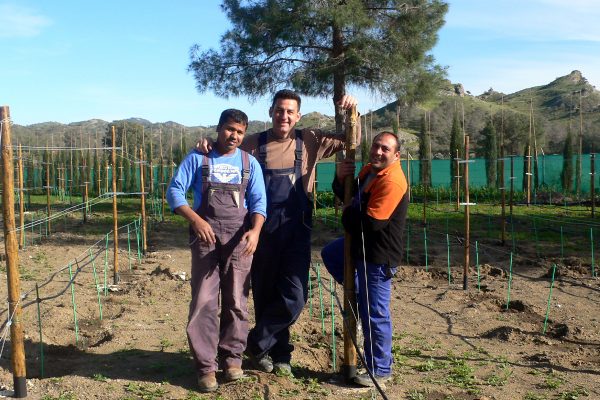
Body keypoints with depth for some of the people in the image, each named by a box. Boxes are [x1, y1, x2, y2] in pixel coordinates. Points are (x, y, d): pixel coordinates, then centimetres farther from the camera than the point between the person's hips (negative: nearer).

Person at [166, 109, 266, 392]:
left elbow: (259, 201, 3)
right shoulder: (197, 158, 5)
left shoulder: (249, 163, 10)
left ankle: (232, 357, 19)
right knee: (204, 300, -5)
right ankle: (206, 365, 3)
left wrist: (255, 230, -16)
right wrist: (196, 220, -16)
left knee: (236, 300, 4)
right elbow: (174, 191, -1)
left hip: (239, 238, 2)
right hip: (205, 235, -1)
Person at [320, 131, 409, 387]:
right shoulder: (369, 170, 6)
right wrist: (340, 178, -7)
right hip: (363, 246, 10)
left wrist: (348, 216, -8)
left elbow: (371, 222, -29)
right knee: (330, 254, 30)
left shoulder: (392, 181, -25)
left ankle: (380, 370, 15)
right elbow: (347, 195, 15)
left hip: (378, 256, -10)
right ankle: (362, 299, 26)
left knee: (374, 314, -1)